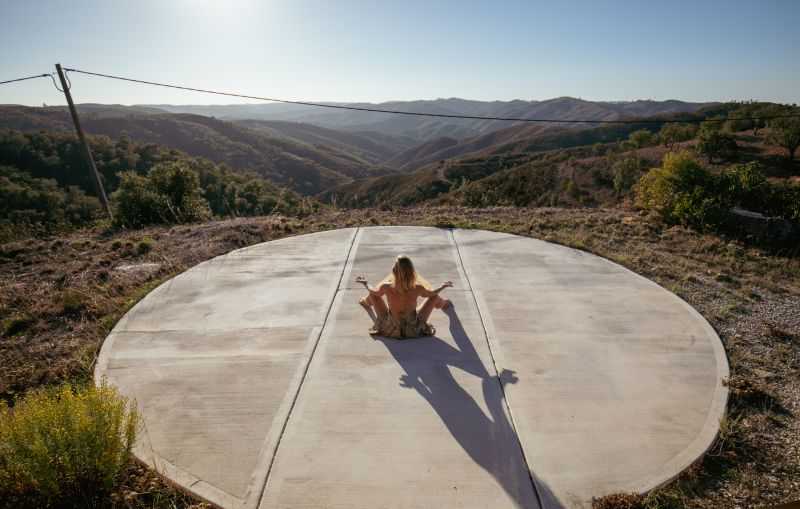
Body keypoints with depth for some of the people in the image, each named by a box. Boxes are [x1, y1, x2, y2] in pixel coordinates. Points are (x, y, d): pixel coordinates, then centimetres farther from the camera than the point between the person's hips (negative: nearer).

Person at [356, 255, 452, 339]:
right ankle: (442, 304, 52)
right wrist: (443, 286, 17)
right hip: (413, 331, 0)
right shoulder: (417, 288, -25)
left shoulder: (386, 287, -26)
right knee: (434, 297, 13)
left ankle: (366, 302, 53)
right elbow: (432, 293, -3)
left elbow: (373, 291, -2)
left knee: (373, 294, 15)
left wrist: (365, 283, 18)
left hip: (391, 330, 0)